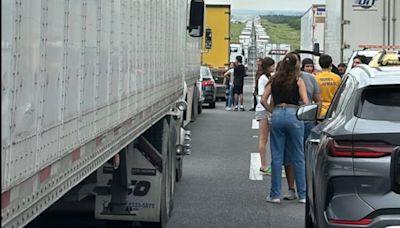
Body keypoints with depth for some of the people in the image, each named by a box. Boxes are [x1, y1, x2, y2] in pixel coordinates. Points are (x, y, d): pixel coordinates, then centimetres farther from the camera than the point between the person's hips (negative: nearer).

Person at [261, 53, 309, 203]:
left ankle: (275, 194, 9)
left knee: (276, 157, 7)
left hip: (277, 116, 2)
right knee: (298, 157, 4)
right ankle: (302, 195, 7)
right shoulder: (298, 81, 1)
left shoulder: (274, 80, 10)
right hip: (293, 115, -2)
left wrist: (273, 111, 14)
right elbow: (305, 103, -5)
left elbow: (263, 100, 5)